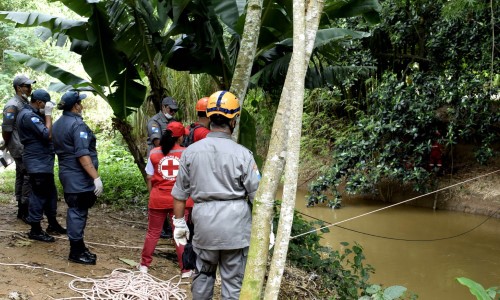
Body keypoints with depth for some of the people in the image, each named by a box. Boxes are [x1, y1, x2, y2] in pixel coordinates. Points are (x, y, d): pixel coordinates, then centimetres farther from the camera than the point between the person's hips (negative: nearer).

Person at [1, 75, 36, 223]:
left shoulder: (25, 103, 13)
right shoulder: (12, 106, -16)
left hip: (26, 148, 9)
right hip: (20, 149, -9)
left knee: (21, 176, 13)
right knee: (28, 177, -9)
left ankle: (22, 210, 22)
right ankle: (26, 212, -4)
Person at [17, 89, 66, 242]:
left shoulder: (31, 113, 15)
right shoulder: (28, 116, -19)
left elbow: (44, 132, 13)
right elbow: (48, 135, -24)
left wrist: (46, 115, 3)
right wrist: (48, 114, -17)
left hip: (43, 162, 11)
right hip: (38, 163, -11)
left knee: (50, 192, 17)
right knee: (39, 195, -4)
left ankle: (52, 224, 28)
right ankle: (35, 230, 4)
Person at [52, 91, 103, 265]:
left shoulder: (57, 125, 13)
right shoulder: (77, 124, -17)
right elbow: (82, 155, -24)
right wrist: (96, 177, -23)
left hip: (66, 174, 10)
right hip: (79, 177, -10)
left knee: (74, 211, 17)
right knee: (78, 213, -3)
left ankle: (79, 247, 26)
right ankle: (76, 253, 4)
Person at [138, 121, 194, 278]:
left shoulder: (154, 153, -2)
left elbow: (149, 178, 1)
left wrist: (152, 194, 14)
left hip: (158, 199, 1)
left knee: (152, 233, 16)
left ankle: (144, 265, 26)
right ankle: (185, 270, 12)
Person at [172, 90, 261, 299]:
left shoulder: (191, 151, -1)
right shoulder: (242, 154, -9)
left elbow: (179, 193, 5)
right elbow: (257, 196, -6)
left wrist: (179, 223, 17)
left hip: (204, 222, 3)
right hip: (235, 226, -3)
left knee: (203, 274, 19)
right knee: (233, 281, 6)